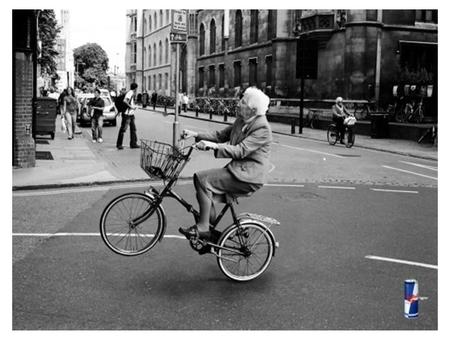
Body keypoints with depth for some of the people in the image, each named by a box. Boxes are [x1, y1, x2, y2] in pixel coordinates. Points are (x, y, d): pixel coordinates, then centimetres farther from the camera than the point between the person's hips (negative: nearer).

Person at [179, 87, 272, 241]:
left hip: (248, 176, -9)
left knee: (202, 178, -18)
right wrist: (196, 135, 3)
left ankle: (203, 228, -11)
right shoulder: (241, 120, 11)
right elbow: (221, 135, 14)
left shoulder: (262, 128, -17)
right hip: (238, 169, 9)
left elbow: (241, 151, -27)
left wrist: (214, 146, -34)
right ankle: (211, 233, 13)